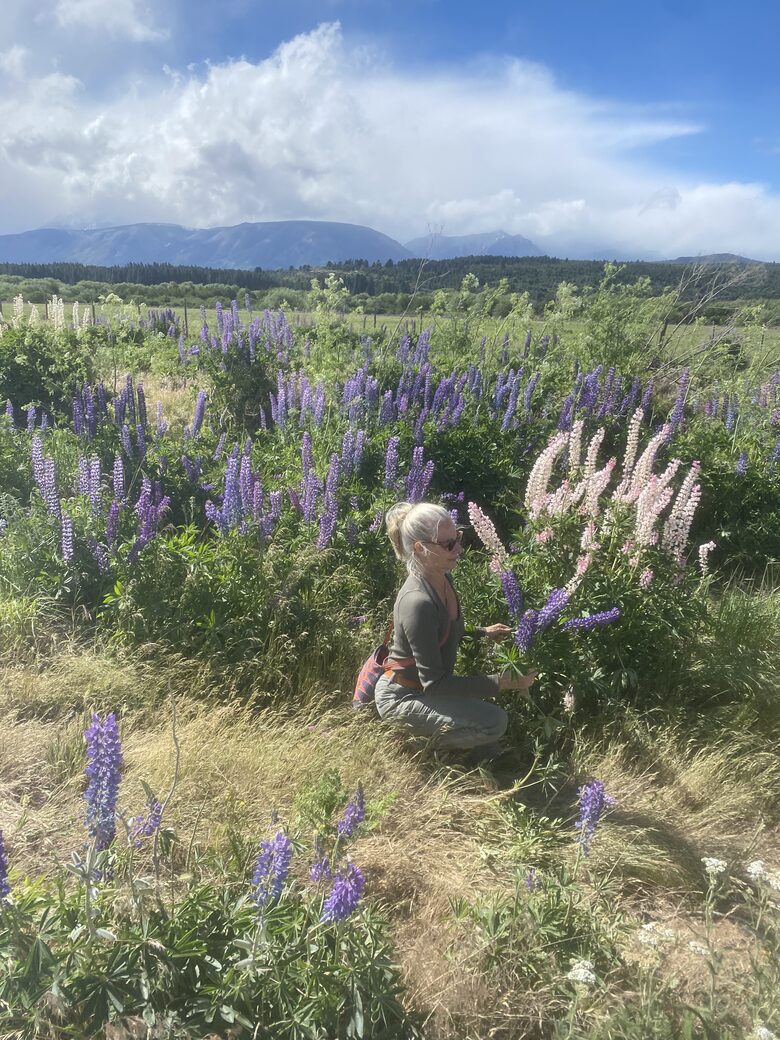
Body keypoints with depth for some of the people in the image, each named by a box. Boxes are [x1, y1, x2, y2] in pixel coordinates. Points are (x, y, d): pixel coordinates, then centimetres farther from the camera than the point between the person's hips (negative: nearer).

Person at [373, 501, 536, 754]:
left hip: (424, 687, 9)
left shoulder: (442, 579, -2)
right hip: (401, 697, -9)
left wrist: (483, 632, 7)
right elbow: (434, 683, -29)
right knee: (494, 722, -18)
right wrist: (501, 683, -29)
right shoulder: (418, 602, -31)